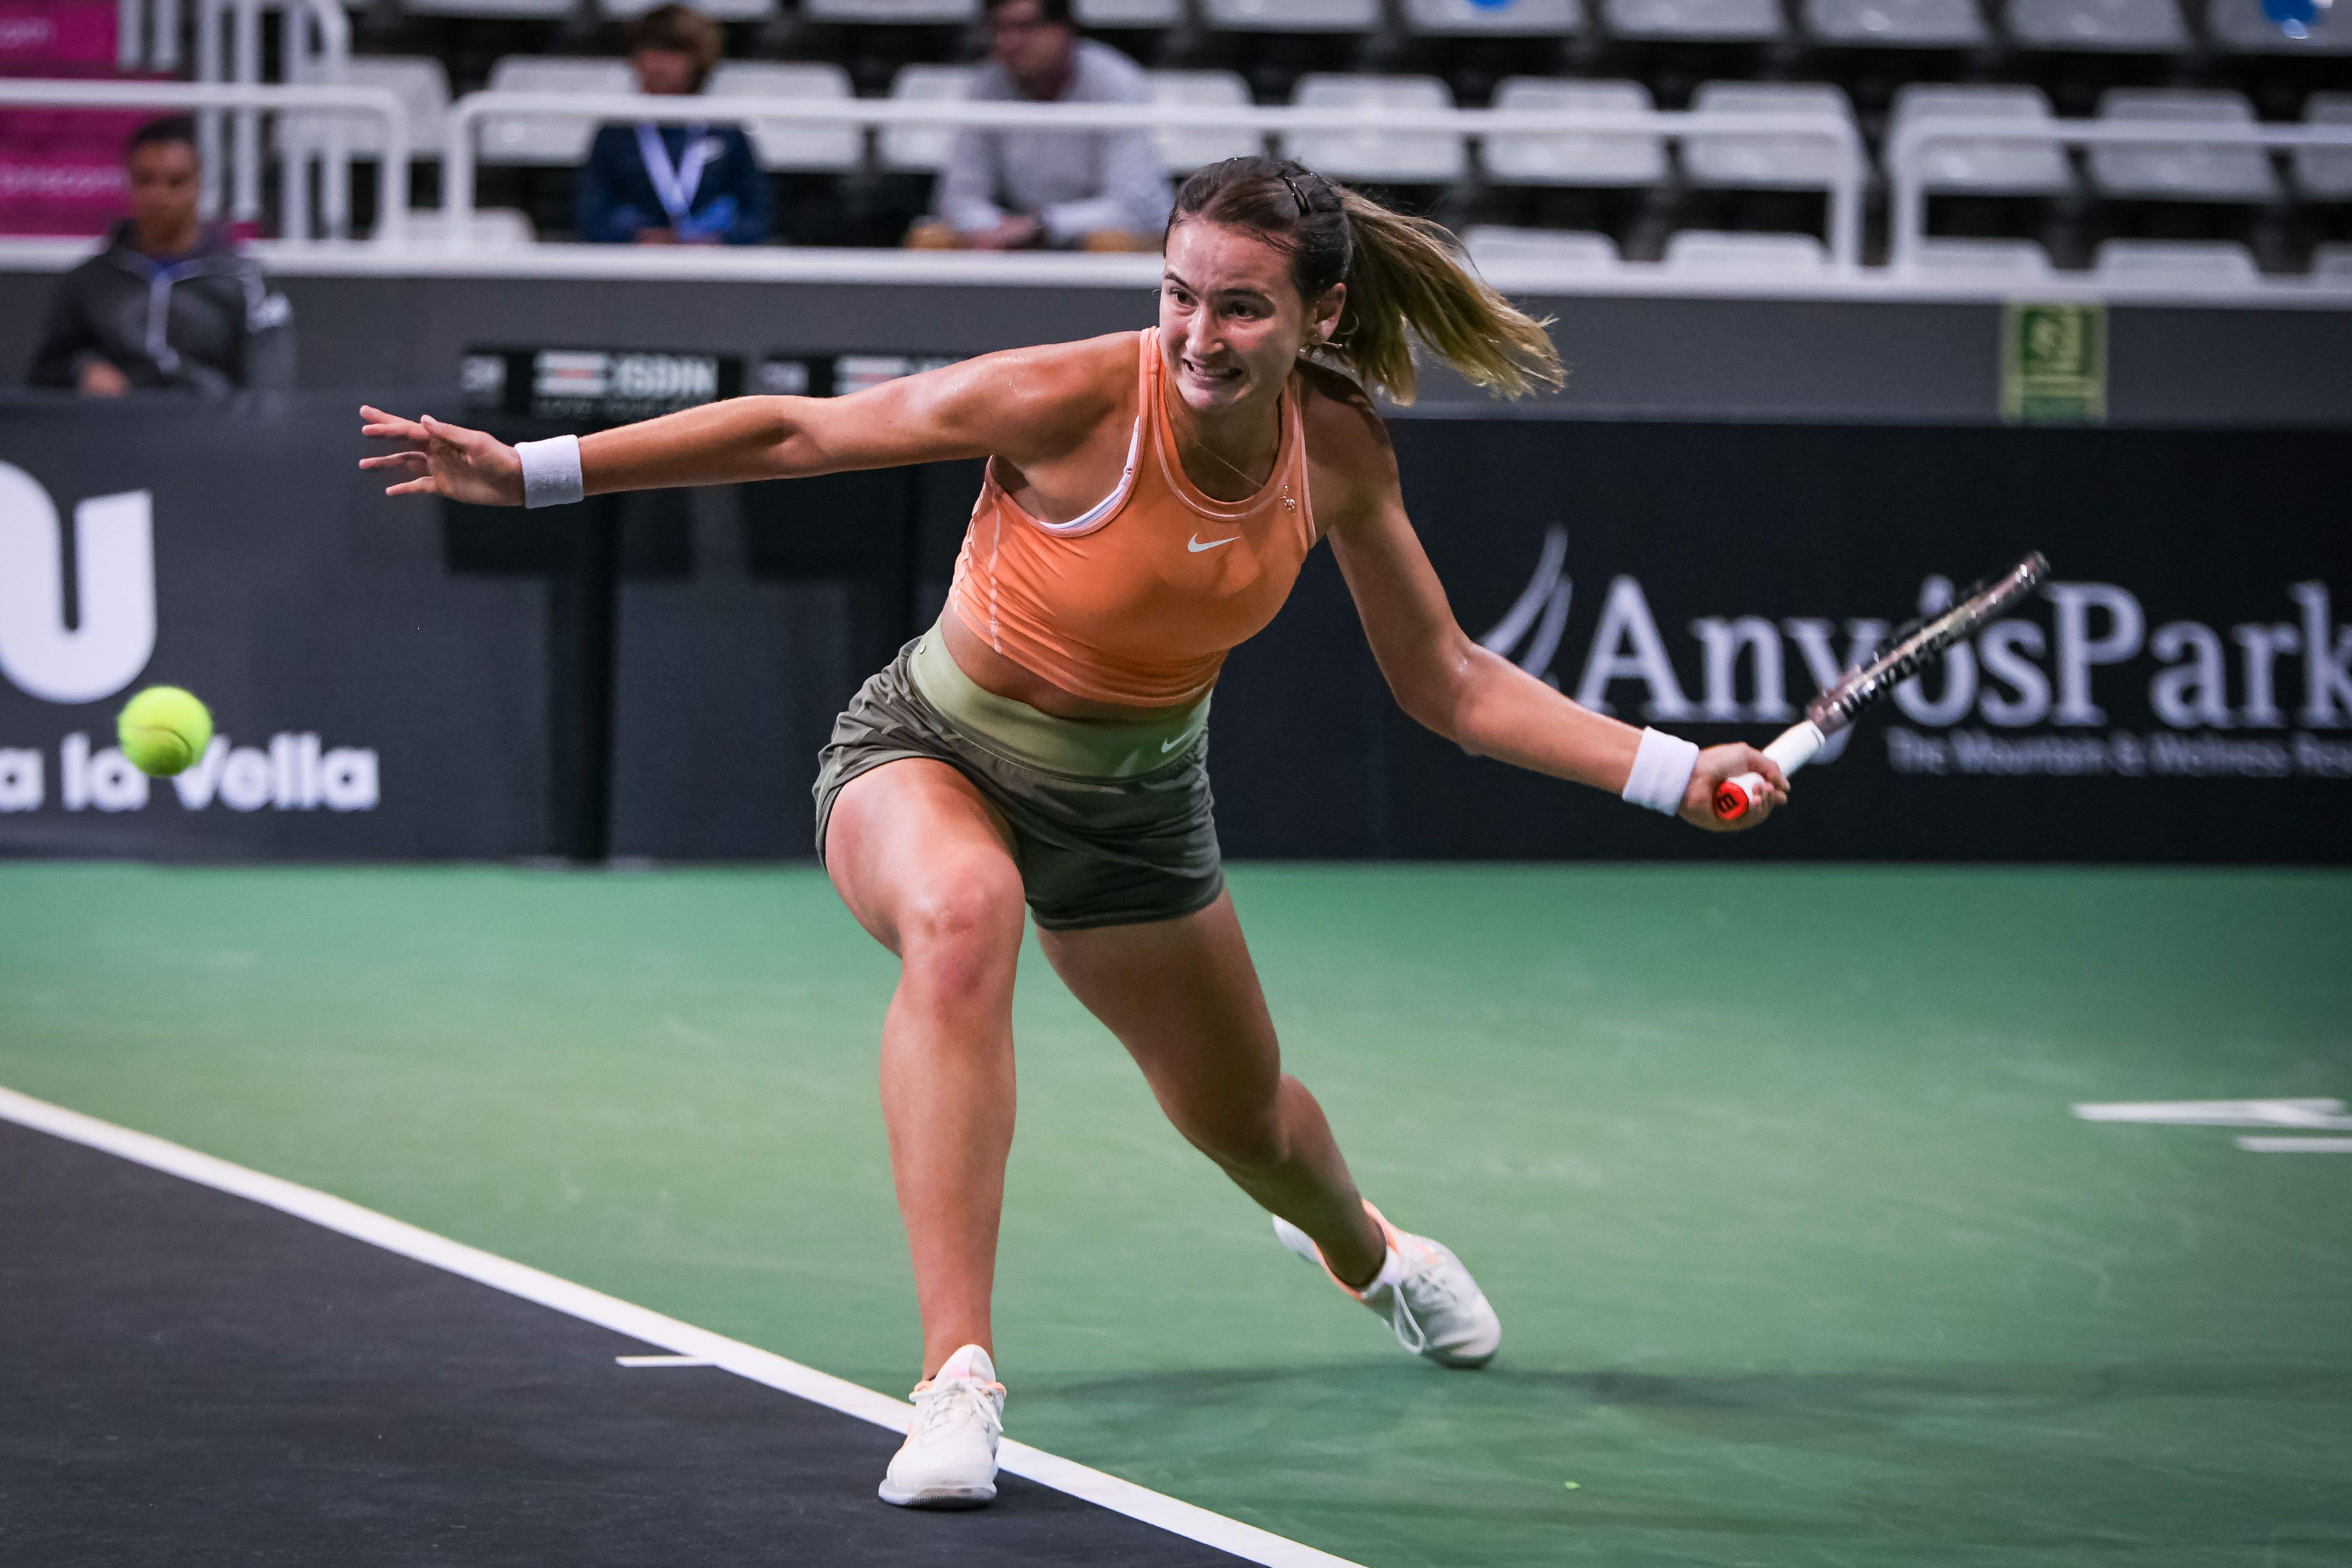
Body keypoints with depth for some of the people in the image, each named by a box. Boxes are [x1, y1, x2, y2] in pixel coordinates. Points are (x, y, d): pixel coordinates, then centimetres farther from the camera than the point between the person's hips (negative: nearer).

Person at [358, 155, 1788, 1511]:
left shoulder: (1339, 452, -17)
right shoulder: (1071, 401, -30)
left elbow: (1448, 684, -4)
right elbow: (795, 433, -22)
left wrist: (1671, 773, -11)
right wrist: (531, 471, -27)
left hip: (1134, 799, 4)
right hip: (932, 757, -4)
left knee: (1240, 1112, 22)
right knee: (963, 917, -41)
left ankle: (1362, 1250, 63)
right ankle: (959, 1378, -42)